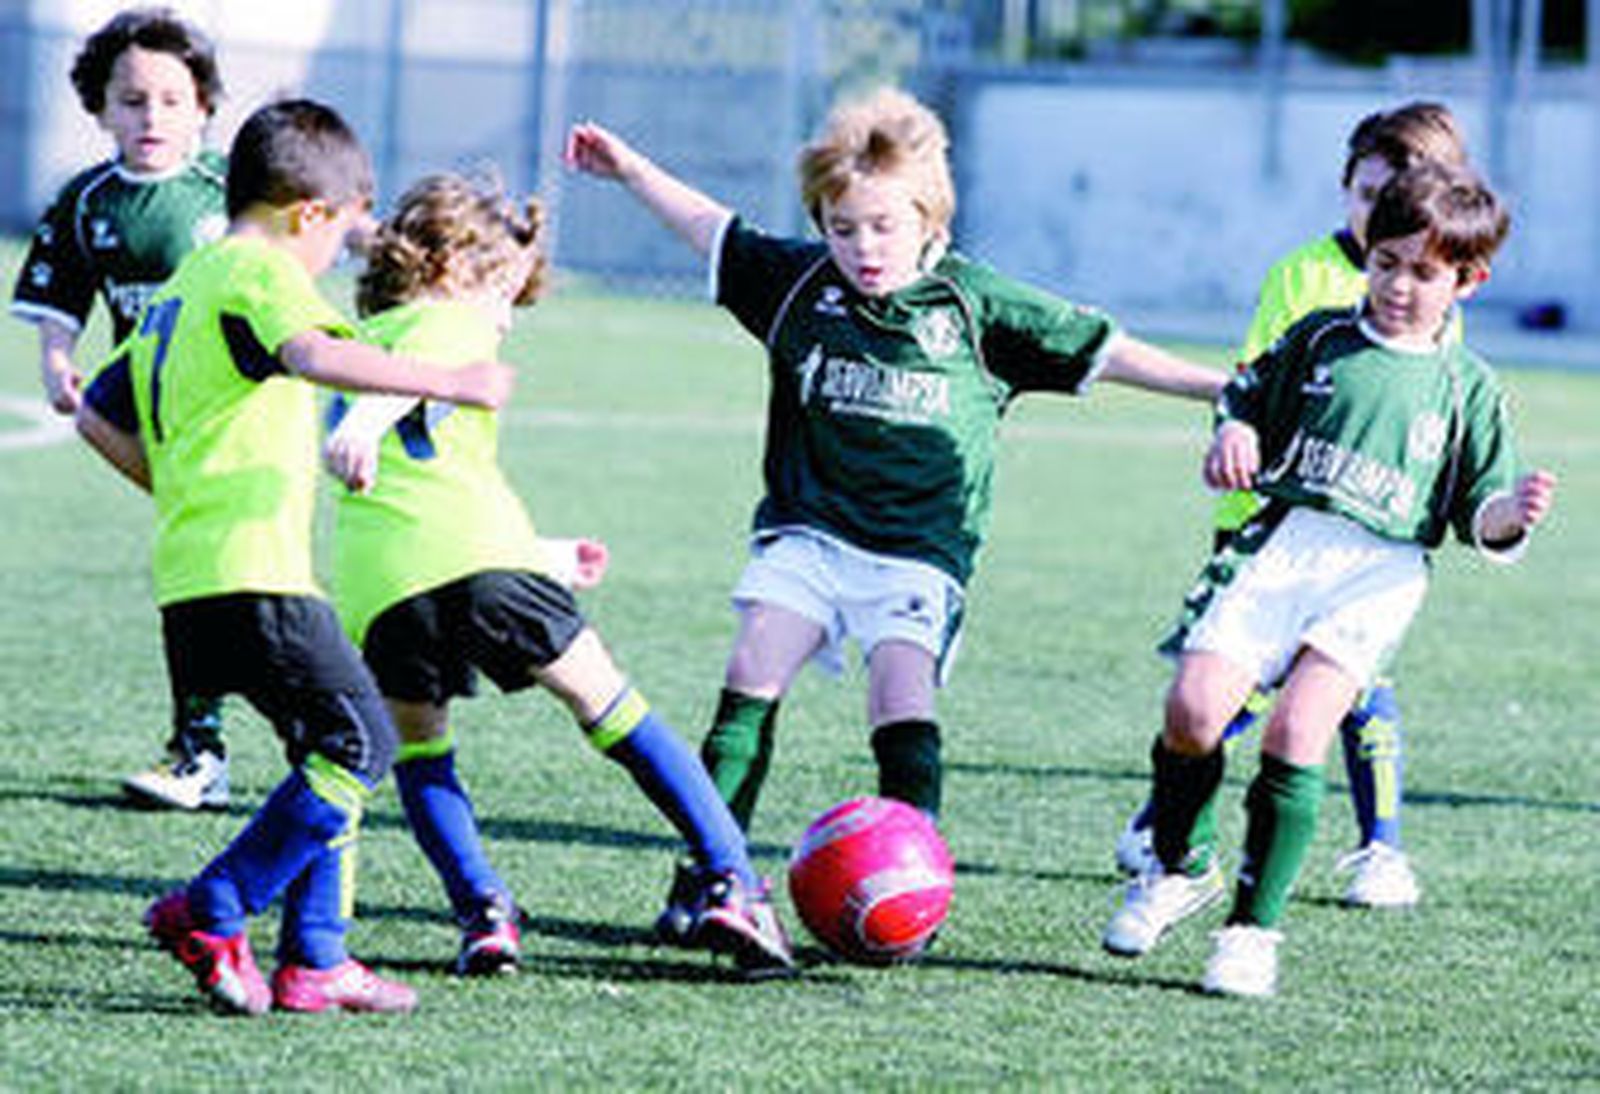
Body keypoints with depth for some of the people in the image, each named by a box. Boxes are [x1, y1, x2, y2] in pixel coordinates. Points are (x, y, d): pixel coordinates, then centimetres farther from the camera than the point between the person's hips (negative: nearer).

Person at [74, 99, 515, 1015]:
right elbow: (313, 354, -27)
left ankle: (315, 959, 10)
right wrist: (449, 384, -25)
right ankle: (211, 913, -9)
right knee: (362, 743, -7)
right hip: (251, 570, -10)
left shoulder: (181, 293, 23)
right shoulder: (260, 271, -6)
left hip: (191, 572, 10)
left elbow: (100, 417, 29)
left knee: (332, 750, 14)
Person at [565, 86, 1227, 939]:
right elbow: (713, 231, 21)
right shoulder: (799, 284, 7)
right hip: (806, 535, 2)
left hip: (919, 552, -2)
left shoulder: (976, 305, 0)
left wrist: (1218, 388, -1)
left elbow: (1099, 350, 3)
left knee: (902, 701, -19)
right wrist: (630, 170, 24)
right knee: (752, 679, -14)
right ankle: (704, 878, -13)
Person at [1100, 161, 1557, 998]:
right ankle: (1180, 868, 10)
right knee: (1195, 705, -17)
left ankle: (1255, 928, -9)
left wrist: (1512, 512, -10)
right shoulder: (1320, 339, 15)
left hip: (1382, 571, -2)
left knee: (1297, 733, -20)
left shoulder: (1468, 388, 12)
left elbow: (1480, 519, 13)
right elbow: (1246, 403, 23)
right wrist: (1232, 437, 0)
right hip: (1283, 540, 2)